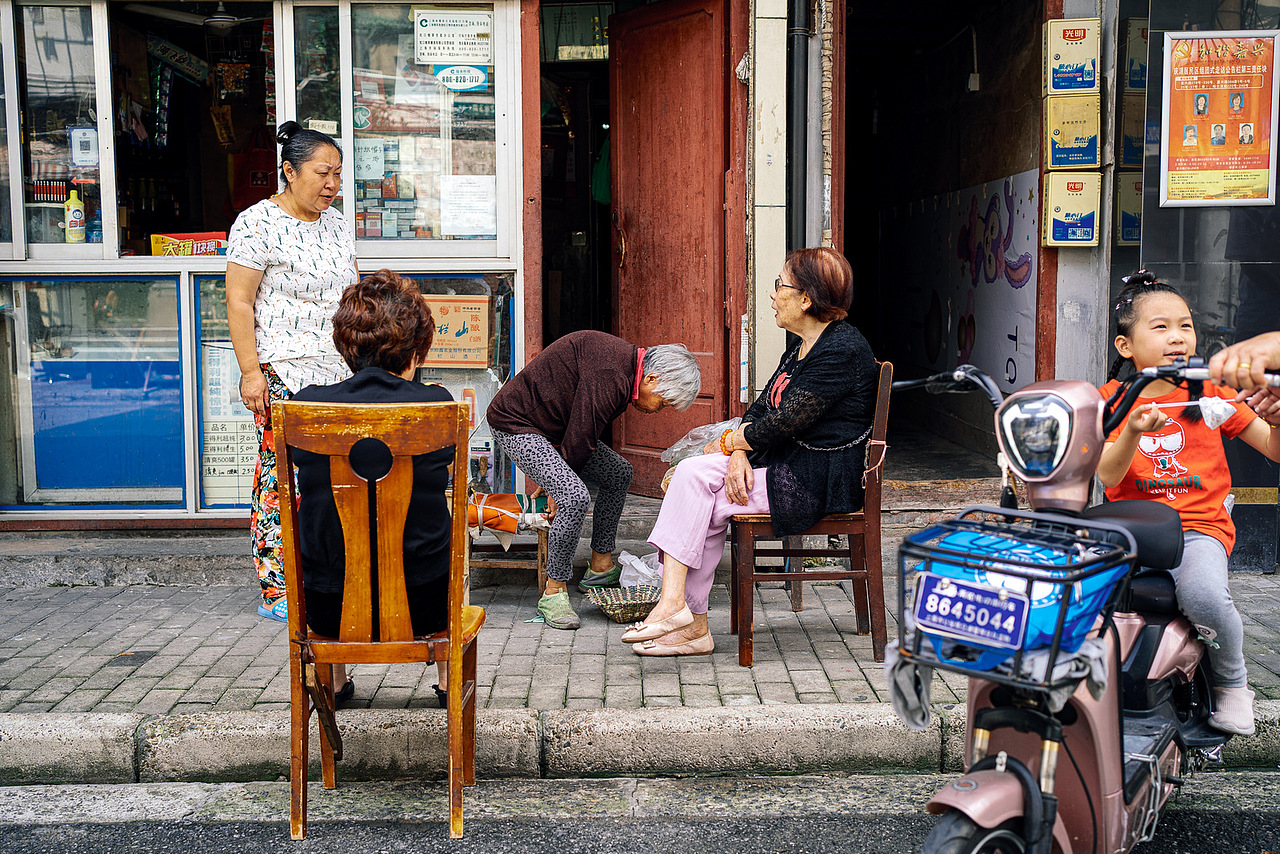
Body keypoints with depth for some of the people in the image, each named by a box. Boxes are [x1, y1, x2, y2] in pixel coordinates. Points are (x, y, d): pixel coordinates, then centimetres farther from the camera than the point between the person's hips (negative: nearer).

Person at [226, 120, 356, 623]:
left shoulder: (336, 224, 15)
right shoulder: (258, 223, -6)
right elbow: (239, 303, -9)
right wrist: (250, 371, -15)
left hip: (338, 372, 7)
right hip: (283, 374, -7)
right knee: (281, 477, -5)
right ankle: (276, 591, 4)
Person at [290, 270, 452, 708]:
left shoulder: (308, 405, -10)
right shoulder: (437, 403, -12)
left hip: (330, 610, 1)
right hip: (422, 605, -1)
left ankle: (334, 683, 51)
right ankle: (448, 679, 46)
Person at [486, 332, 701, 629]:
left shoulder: (625, 361, 5)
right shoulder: (610, 373, -29)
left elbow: (581, 438, 8)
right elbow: (579, 440, -24)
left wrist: (553, 478, 7)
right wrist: (559, 488, -12)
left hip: (553, 425, 11)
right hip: (516, 423, -11)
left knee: (618, 472, 14)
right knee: (575, 496, -26)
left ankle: (601, 568, 23)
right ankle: (553, 593, -12)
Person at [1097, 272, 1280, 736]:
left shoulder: (1210, 393, 8)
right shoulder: (1112, 399, 6)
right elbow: (1108, 475, -7)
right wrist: (1134, 431, -25)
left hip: (1199, 526, -1)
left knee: (1203, 595, -31)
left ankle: (1231, 681, 1)